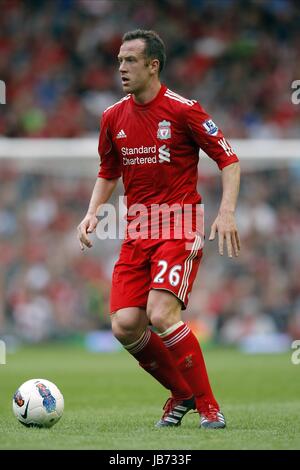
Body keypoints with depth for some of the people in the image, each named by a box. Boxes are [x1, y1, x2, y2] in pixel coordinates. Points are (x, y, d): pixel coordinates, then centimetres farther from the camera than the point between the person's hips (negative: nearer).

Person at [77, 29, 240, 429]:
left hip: (179, 229, -5)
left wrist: (227, 212, -17)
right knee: (125, 327, -8)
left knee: (161, 314, -24)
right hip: (136, 232, 6)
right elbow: (108, 174, 22)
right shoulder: (113, 118, 8)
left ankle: (208, 405, -9)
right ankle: (181, 393, 16)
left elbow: (229, 160, -4)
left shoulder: (183, 110, -8)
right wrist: (93, 213, 5)